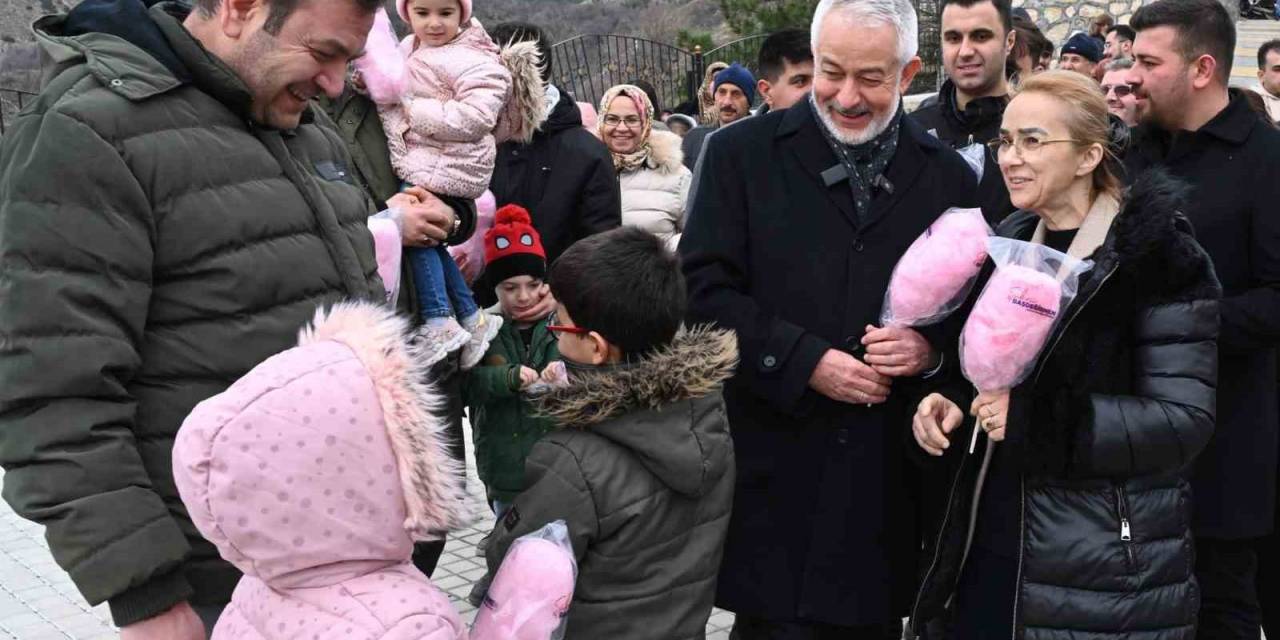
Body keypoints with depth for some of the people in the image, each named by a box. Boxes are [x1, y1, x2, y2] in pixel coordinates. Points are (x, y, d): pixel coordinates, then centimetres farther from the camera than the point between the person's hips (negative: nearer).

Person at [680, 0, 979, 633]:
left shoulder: (949, 175, 8)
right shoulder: (742, 153, 1)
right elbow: (703, 292, -5)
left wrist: (934, 348, -9)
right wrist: (805, 362, -13)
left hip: (891, 479, 2)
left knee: (873, 622, 11)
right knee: (775, 621, 1)